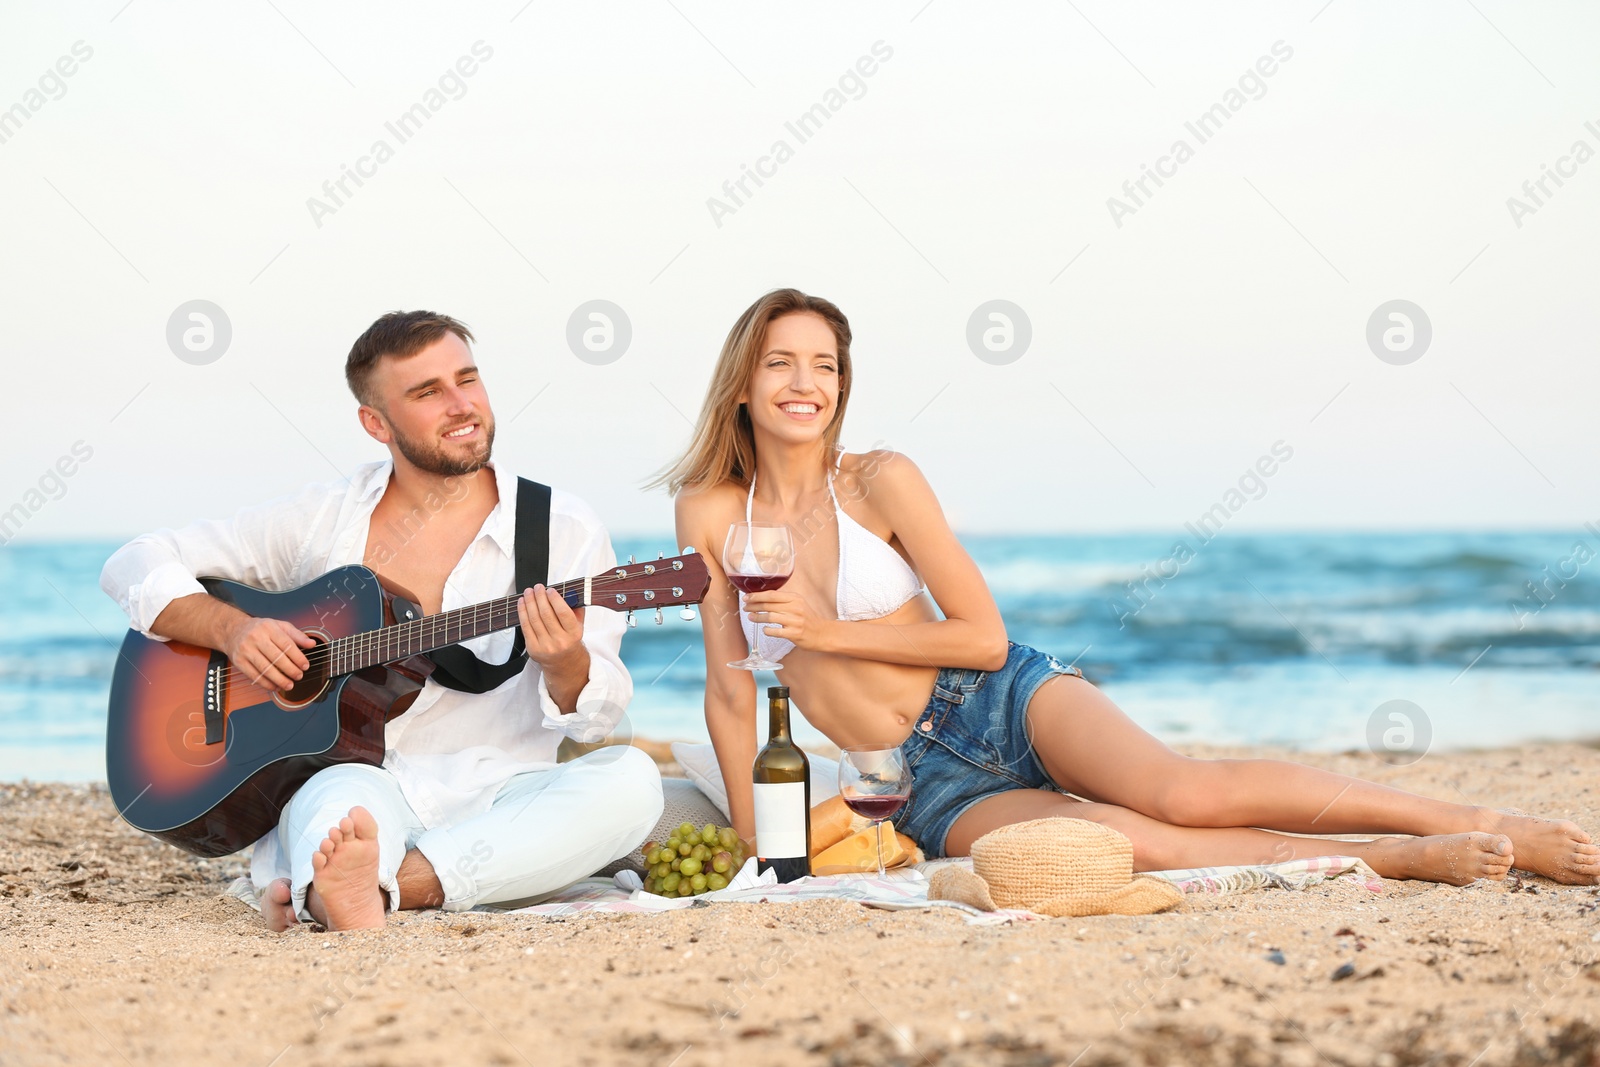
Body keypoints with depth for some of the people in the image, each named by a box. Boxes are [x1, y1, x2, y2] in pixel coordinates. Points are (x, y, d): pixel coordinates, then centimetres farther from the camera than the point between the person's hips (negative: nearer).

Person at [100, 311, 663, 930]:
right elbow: (137, 567, 13)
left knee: (629, 781, -30)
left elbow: (595, 716, 2)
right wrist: (232, 629, -7)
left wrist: (565, 663, -23)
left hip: (496, 802, 1)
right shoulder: (322, 520, 10)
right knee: (340, 798, -36)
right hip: (348, 778, -1)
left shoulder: (562, 528, 6)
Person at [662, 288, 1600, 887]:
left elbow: (984, 636, -6)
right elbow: (731, 687, 4)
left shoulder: (880, 481, -6)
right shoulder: (710, 512, 0)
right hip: (931, 784, 1)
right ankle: (1397, 861, -19)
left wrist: (829, 628, -12)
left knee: (1184, 793, -28)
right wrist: (754, 840, 1)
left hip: (1002, 699, -1)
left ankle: (1494, 827, -19)